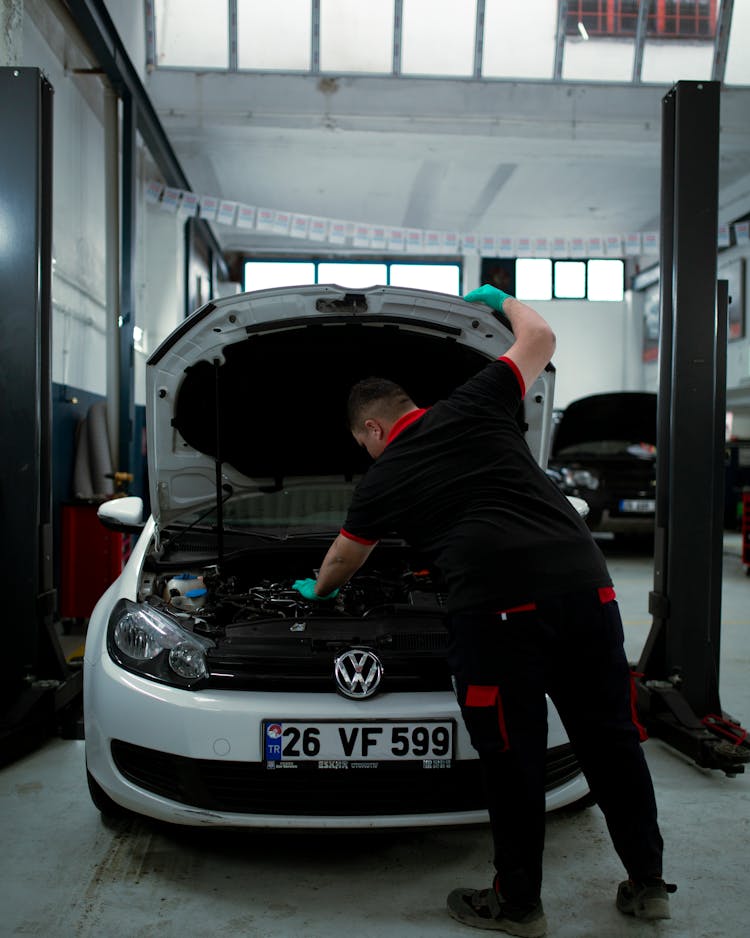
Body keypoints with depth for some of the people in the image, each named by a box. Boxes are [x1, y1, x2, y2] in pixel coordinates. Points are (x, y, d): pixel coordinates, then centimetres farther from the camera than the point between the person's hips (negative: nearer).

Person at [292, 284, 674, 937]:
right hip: (584, 581, 4)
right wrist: (501, 300, 48)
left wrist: (318, 590, 58)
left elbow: (343, 558, 36)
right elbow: (540, 339, 30)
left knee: (513, 758, 7)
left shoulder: (382, 483, 16)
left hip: (497, 602, -4)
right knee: (609, 736, 14)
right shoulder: (476, 404, 18)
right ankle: (647, 885, 27)